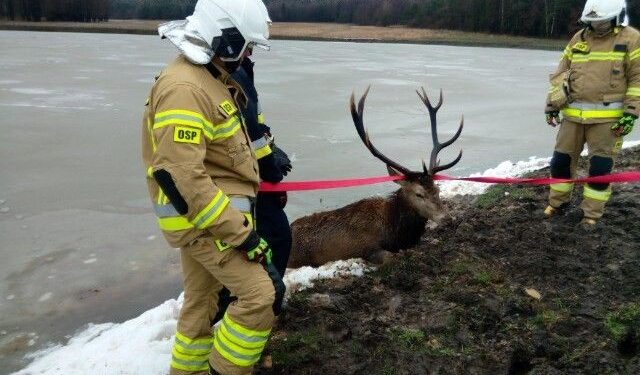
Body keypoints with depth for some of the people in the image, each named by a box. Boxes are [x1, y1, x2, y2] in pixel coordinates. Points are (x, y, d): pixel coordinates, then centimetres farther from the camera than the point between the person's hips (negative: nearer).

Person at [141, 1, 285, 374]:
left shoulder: (208, 76, 11)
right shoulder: (185, 88, -22)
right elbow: (181, 178, -28)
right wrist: (243, 234, -24)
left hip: (209, 210, 10)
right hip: (205, 217, -10)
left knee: (201, 302, 20)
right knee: (264, 294, -11)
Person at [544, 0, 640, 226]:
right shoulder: (578, 39, 9)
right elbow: (561, 74, 13)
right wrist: (553, 104, 8)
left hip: (607, 117, -4)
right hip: (573, 114, 4)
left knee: (600, 167, 1)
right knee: (561, 159, 8)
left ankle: (592, 213, 15)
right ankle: (558, 202, 27)